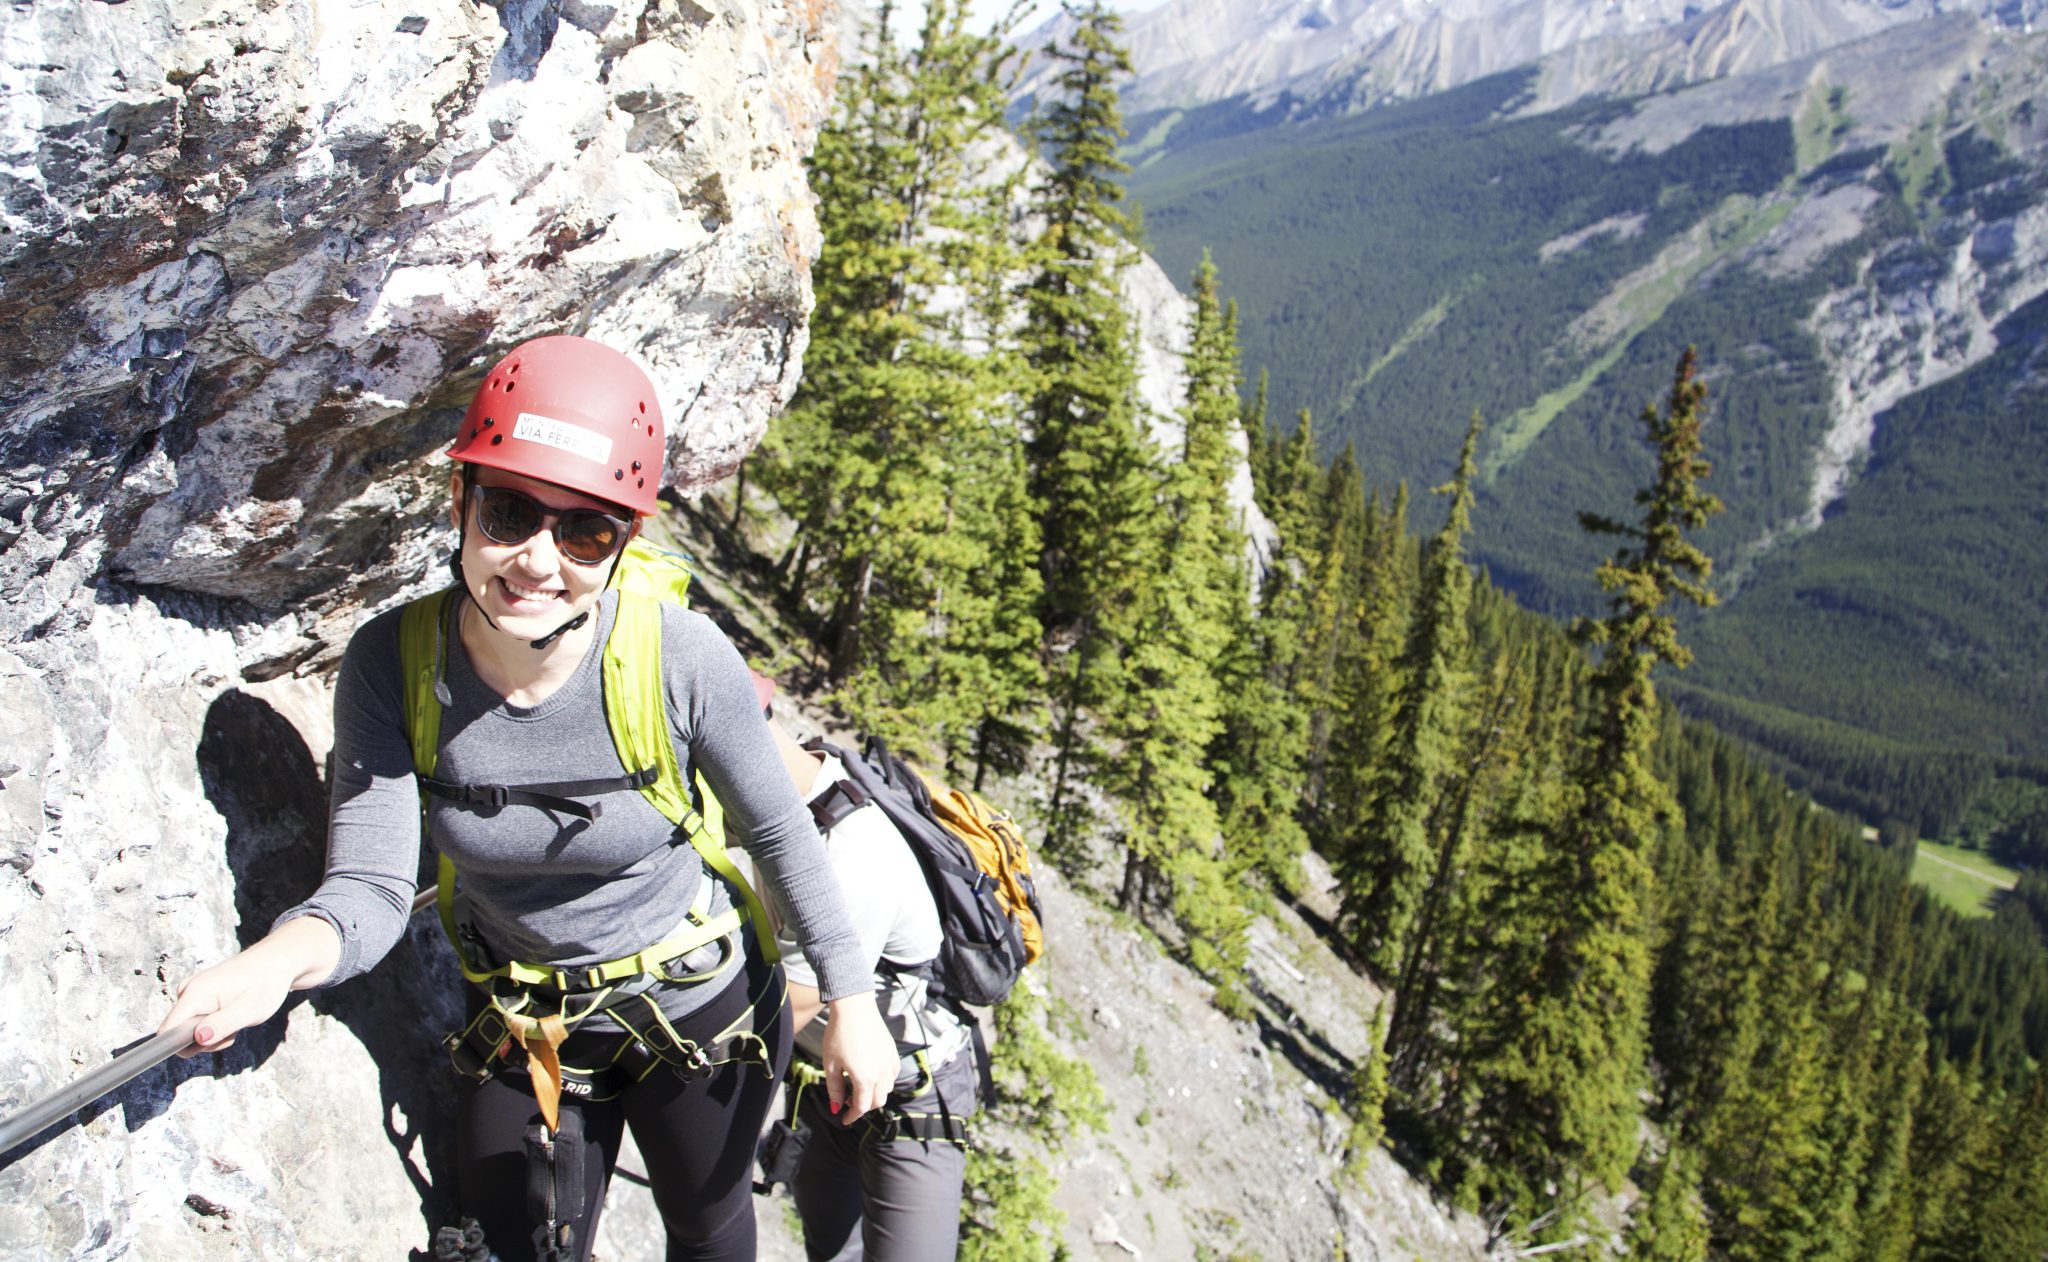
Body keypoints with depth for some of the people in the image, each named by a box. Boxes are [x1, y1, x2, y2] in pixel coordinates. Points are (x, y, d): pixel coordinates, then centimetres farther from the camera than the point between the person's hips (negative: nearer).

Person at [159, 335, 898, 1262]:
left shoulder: (683, 657, -28)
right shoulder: (392, 663, -21)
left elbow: (780, 831, -13)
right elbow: (371, 886, -23)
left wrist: (850, 1001, -9)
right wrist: (290, 950, -46)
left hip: (698, 1005, -1)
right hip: (523, 1030, 2)